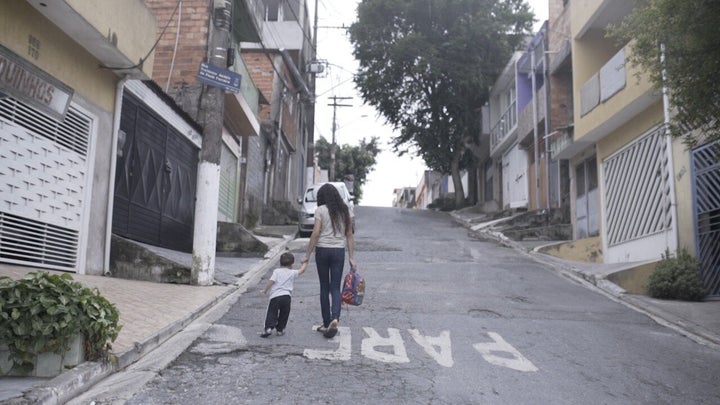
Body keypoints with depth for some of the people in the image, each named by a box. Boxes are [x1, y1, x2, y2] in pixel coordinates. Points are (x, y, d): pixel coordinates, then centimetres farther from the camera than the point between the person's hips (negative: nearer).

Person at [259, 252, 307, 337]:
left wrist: (264, 290, 3)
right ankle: (280, 329, 19)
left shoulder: (276, 271, 6)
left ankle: (268, 328, -15)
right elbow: (302, 270, 27)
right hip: (287, 296, 1)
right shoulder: (293, 273, 12)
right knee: (284, 314, 16)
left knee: (272, 313, 1)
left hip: (275, 296, -1)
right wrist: (305, 263, 45)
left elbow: (271, 281, -5)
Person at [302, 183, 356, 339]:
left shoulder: (320, 210, -4)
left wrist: (307, 255, -5)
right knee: (335, 288, 5)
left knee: (324, 288, 8)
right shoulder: (344, 211, 8)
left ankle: (326, 323, 12)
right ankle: (335, 318, -16)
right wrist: (352, 257, 9)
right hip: (339, 251, 3)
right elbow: (349, 235, 7)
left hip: (322, 250, -2)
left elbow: (315, 233, -10)